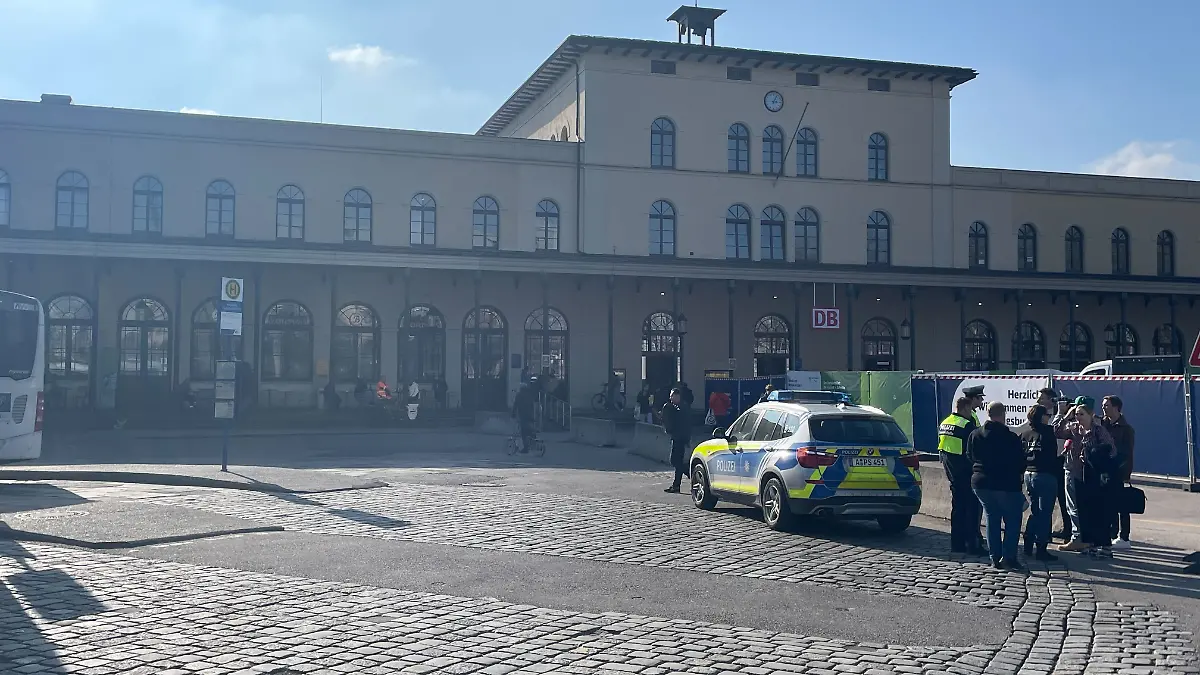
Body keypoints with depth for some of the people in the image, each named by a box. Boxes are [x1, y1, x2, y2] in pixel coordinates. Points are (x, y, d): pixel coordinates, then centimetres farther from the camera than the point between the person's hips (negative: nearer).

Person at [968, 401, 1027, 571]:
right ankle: (1008, 556, -3)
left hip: (981, 484, 5)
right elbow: (1021, 462, -5)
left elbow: (969, 458, 11)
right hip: (1006, 485, -5)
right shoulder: (1011, 438, -13)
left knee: (992, 519, 13)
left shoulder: (974, 435, 2)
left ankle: (995, 558, 10)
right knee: (1012, 521, 6)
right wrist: (1017, 475, 14)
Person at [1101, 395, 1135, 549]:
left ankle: (1124, 538, 3)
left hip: (1119, 472, -6)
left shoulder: (1126, 428, -6)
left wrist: (1126, 474, -13)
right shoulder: (1103, 424, 9)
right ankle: (1112, 534, 18)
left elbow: (1128, 453, -8)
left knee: (1120, 505, -1)